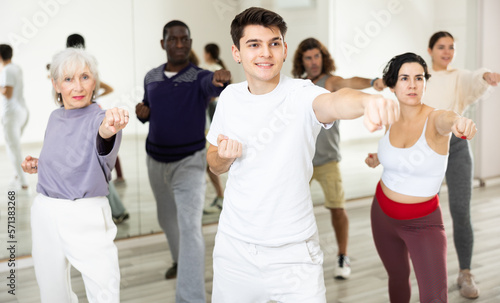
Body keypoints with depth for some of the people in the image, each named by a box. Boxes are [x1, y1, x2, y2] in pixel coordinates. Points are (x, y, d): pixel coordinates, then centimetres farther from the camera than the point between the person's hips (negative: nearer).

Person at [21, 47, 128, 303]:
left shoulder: (98, 119, -14)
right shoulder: (55, 118, 6)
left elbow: (104, 152, -39)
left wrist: (108, 131, -62)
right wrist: (37, 166, 3)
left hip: (86, 218, -6)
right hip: (45, 214, 6)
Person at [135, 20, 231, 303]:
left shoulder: (199, 77, -16)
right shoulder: (151, 77, 1)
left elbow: (213, 85, -40)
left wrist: (220, 79, -65)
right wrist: (142, 113, -8)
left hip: (189, 162, -6)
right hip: (156, 159, 6)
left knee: (189, 226, -19)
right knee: (167, 218, 24)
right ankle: (180, 260, 53)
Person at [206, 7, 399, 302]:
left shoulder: (301, 94, -14)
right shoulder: (229, 98, 0)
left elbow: (334, 102, -38)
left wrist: (367, 100, -60)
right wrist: (224, 155, -11)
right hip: (234, 246, 4)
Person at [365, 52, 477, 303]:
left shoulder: (435, 119, -19)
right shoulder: (391, 120, -4)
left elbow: (447, 121, -47)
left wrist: (460, 122, -69)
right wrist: (379, 158, 1)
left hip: (422, 222, -5)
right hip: (383, 214, 5)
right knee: (398, 277, 23)